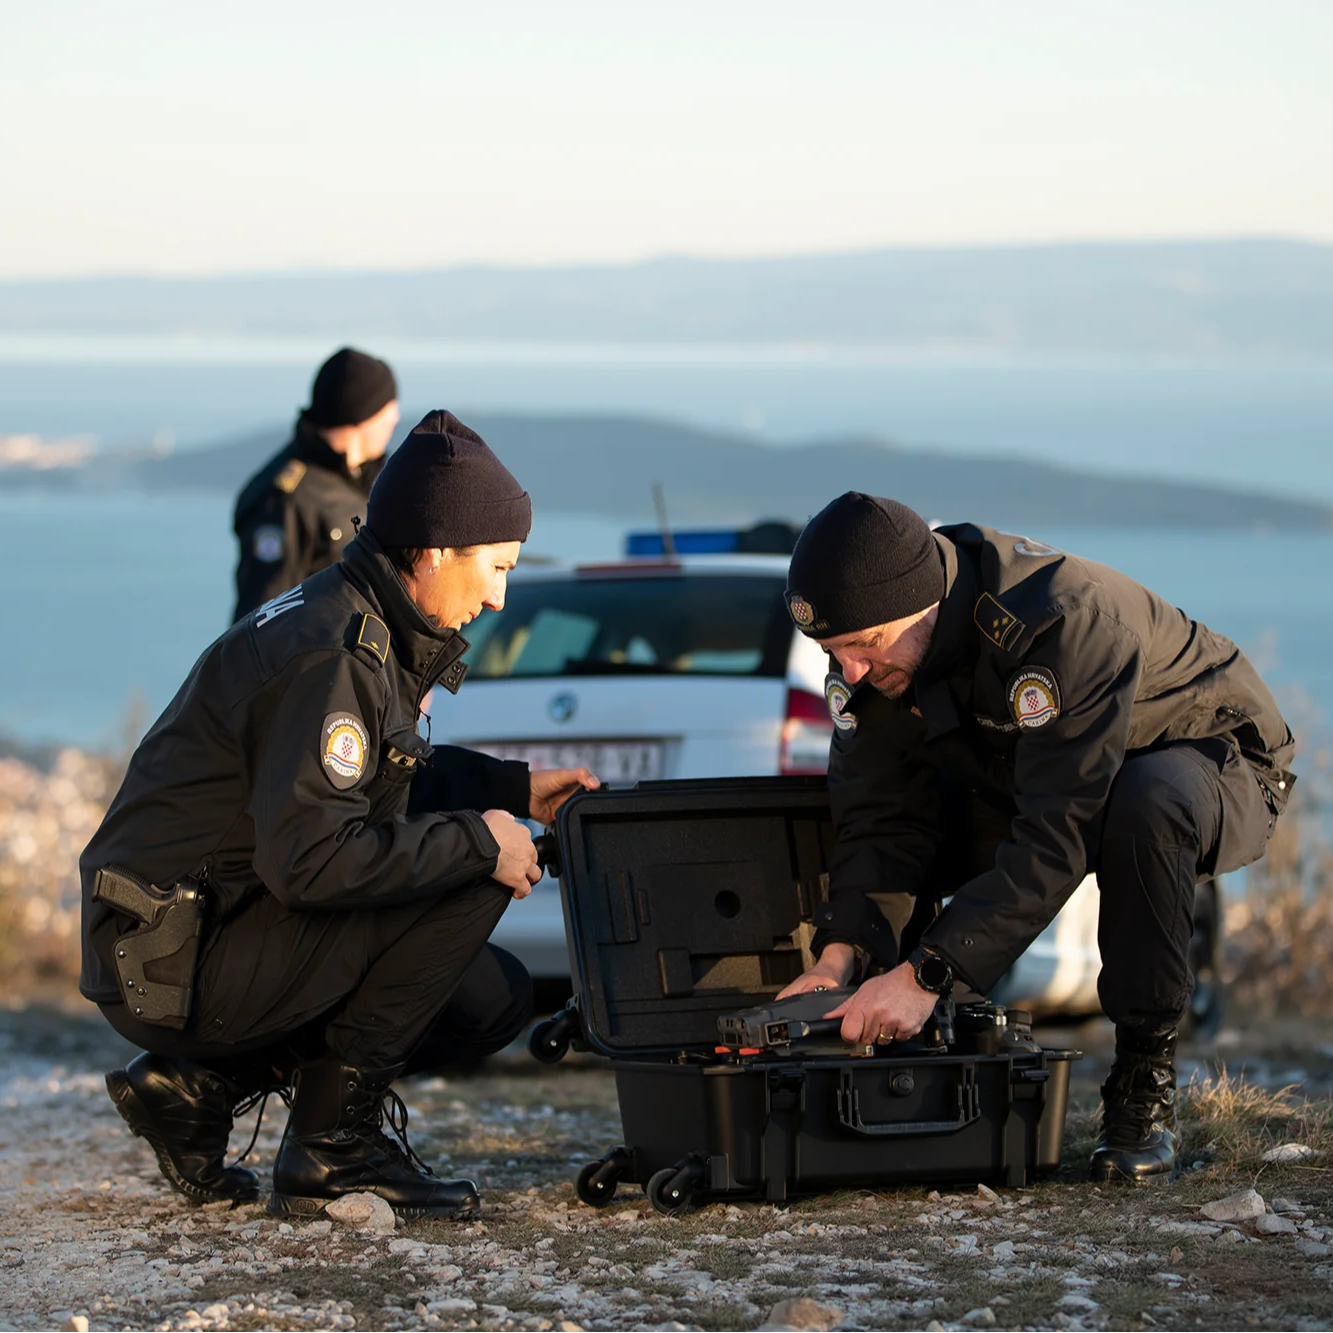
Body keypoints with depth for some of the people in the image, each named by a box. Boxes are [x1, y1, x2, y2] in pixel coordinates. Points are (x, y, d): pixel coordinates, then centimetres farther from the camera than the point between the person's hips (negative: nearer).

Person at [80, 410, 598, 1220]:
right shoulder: (333, 654, -21)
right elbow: (308, 858, -28)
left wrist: (512, 788, 17)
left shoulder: (349, 621, 12)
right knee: (470, 879, -18)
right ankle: (335, 1143, -10)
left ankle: (198, 1086, 11)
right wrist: (476, 839, -20)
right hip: (174, 964, -10)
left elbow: (381, 777, 29)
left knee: (496, 998, 12)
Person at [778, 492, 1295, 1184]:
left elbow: (1056, 838, -42)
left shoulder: (1064, 622, -39)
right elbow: (885, 822, -15)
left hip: (1210, 759, -6)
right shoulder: (871, 653, -17)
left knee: (1144, 804, -40)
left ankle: (1144, 1082, -26)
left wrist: (926, 972, -46)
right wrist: (839, 958, -32)